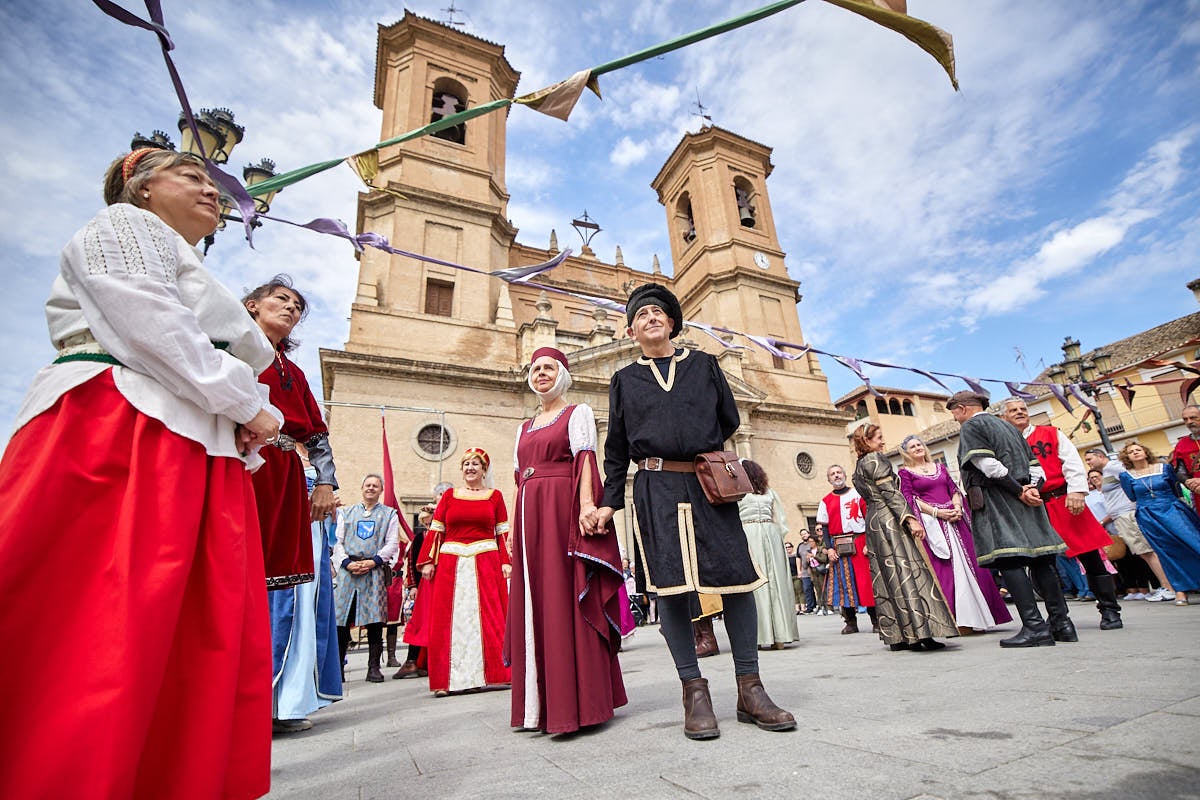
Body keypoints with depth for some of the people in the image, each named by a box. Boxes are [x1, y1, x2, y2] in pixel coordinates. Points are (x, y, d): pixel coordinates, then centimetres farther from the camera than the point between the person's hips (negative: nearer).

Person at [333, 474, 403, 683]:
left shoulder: (389, 514, 13)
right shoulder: (346, 513, 18)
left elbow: (392, 543, 3)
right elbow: (337, 542, 10)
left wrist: (373, 561, -11)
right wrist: (347, 562, -7)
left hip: (375, 571, -1)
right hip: (347, 571, 2)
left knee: (375, 620, -3)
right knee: (341, 621, 0)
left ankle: (373, 668, 5)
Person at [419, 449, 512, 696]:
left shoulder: (495, 496, 7)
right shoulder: (449, 495, 10)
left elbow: (503, 533, 5)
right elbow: (435, 530, 7)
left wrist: (506, 562, -4)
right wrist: (428, 561, -1)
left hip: (486, 563, -1)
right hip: (451, 563, 1)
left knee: (489, 618, 0)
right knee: (449, 621, 3)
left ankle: (492, 673, 10)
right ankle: (447, 679, 12)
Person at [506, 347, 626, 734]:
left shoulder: (578, 413, 7)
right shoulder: (524, 427, 23)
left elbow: (585, 459, -8)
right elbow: (520, 479, 19)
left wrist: (586, 504, -22)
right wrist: (513, 527, 12)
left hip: (564, 510, -6)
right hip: (530, 515, 6)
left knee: (566, 602, -6)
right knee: (533, 606, 6)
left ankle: (577, 703, 2)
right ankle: (543, 703, 16)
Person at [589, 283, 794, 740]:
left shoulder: (703, 364, 15)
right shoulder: (624, 380, 14)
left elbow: (729, 422, 16)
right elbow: (616, 450, 12)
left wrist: (703, 451, 9)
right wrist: (609, 503, 8)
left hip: (710, 485, 1)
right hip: (656, 489, 0)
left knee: (738, 575, -3)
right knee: (670, 585, -3)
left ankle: (749, 690, 12)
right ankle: (694, 691, 10)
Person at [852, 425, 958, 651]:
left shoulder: (858, 467, 19)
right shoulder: (875, 459, -7)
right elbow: (890, 493, -15)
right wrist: (910, 519, -19)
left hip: (872, 522, 9)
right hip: (890, 520, -9)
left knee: (886, 577, 7)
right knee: (908, 572, -10)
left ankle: (896, 636, 9)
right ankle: (921, 632, -13)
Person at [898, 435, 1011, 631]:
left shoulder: (939, 467, 17)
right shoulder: (905, 472, 1)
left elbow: (954, 489, 13)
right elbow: (910, 499, -6)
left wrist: (957, 508, -6)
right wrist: (937, 512, -14)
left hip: (954, 519, 5)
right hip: (930, 524, -5)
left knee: (967, 564, 3)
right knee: (942, 569, -7)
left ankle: (975, 615, 13)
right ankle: (954, 620, -3)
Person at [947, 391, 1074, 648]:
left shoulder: (971, 427, -2)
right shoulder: (1007, 426, 24)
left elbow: (987, 464, -14)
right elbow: (1033, 463, 17)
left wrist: (1018, 491, -9)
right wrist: (1031, 487, 2)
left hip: (995, 498, -9)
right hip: (1024, 497, 9)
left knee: (1008, 561, -12)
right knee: (1040, 559, 8)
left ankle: (1035, 626, -17)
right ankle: (1061, 622, 10)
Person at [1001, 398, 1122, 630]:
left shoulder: (1051, 433, 9)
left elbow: (1072, 462, 0)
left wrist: (1076, 491, -11)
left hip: (1064, 501, 0)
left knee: (1090, 555, 2)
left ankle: (1110, 611, 16)